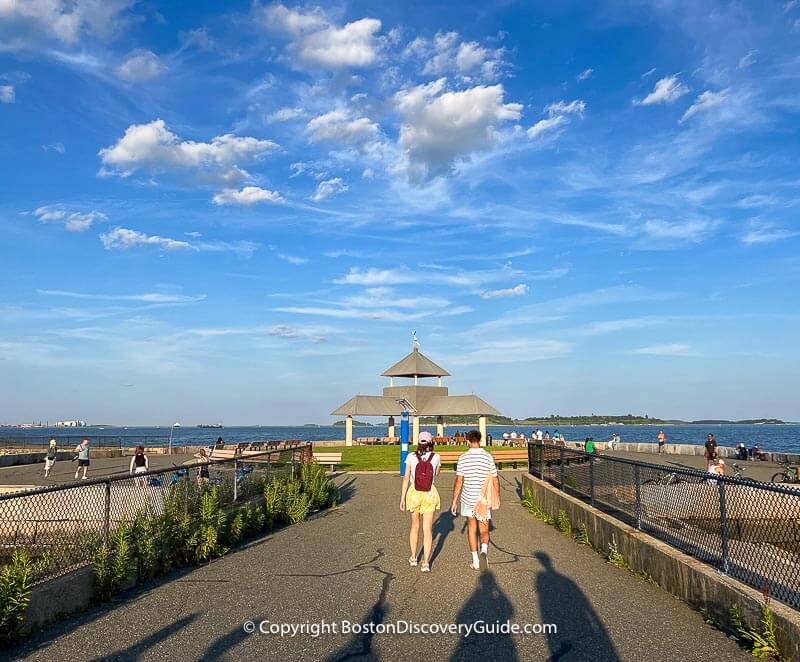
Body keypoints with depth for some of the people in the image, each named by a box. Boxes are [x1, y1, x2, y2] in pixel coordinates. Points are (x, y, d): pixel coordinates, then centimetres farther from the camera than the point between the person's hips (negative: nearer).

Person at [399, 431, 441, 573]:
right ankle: (426, 563, 0)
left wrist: (402, 498, 1)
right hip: (430, 495, -1)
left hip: (414, 494, 1)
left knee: (414, 526, 20)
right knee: (427, 530, 5)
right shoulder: (436, 457, -4)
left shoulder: (411, 457, -5)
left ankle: (413, 558, 30)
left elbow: (406, 478, -5)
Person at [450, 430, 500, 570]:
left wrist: (454, 501, 2)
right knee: (484, 531, 10)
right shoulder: (488, 457, -5)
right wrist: (497, 497, 15)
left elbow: (458, 482, -6)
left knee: (471, 528, 16)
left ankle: (475, 561, 19)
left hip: (468, 498, 0)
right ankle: (484, 551, -19)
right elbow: (495, 480, 0)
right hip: (484, 500, 0)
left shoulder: (463, 458, -7)